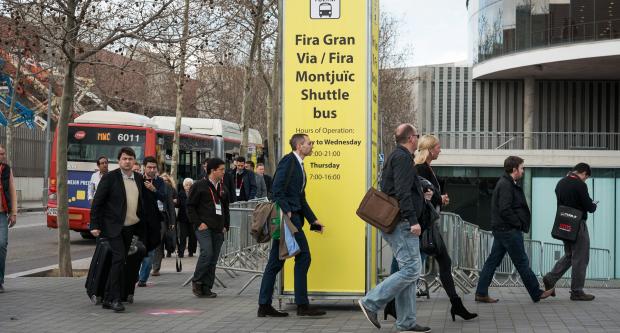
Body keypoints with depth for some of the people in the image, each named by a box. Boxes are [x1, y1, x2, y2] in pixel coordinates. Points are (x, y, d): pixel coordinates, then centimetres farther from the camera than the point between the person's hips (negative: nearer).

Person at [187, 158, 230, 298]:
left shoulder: (223, 188, 18)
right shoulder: (199, 186, -2)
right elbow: (190, 206, -3)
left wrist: (226, 226, 14)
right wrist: (198, 223, -12)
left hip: (218, 229, 6)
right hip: (204, 227, -6)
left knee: (213, 259, 3)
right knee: (207, 253, -19)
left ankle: (206, 288, 8)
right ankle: (196, 281, -1)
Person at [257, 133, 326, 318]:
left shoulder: (298, 165, 22)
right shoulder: (288, 161, -8)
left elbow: (301, 198, 26)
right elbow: (277, 188, -18)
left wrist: (313, 220, 21)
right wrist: (287, 211, -22)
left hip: (293, 216, 10)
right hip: (288, 217, -10)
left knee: (276, 261, 8)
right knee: (303, 256, -7)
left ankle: (264, 306, 11)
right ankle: (302, 305, -4)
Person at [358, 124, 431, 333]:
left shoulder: (396, 157, 22)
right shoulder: (403, 158, -10)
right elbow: (402, 192, -20)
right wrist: (413, 220, -24)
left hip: (396, 224, 11)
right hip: (402, 224, -11)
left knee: (409, 272, 9)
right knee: (410, 270, -12)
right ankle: (371, 303, -11)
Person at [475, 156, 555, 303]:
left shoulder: (505, 183, 16)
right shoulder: (506, 185, -17)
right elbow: (505, 210, -24)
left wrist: (519, 223, 11)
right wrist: (519, 223, -14)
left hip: (500, 230, 10)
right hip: (509, 230, -10)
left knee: (493, 261, 9)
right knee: (522, 262, -1)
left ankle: (481, 293, 10)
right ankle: (536, 294, 8)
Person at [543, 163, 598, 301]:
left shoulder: (560, 183, 9)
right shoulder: (580, 185, -16)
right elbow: (589, 207, -16)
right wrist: (593, 206, 8)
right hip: (577, 225, -8)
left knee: (569, 255, 20)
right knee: (580, 258, 1)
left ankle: (551, 278, 7)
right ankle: (577, 292, 4)